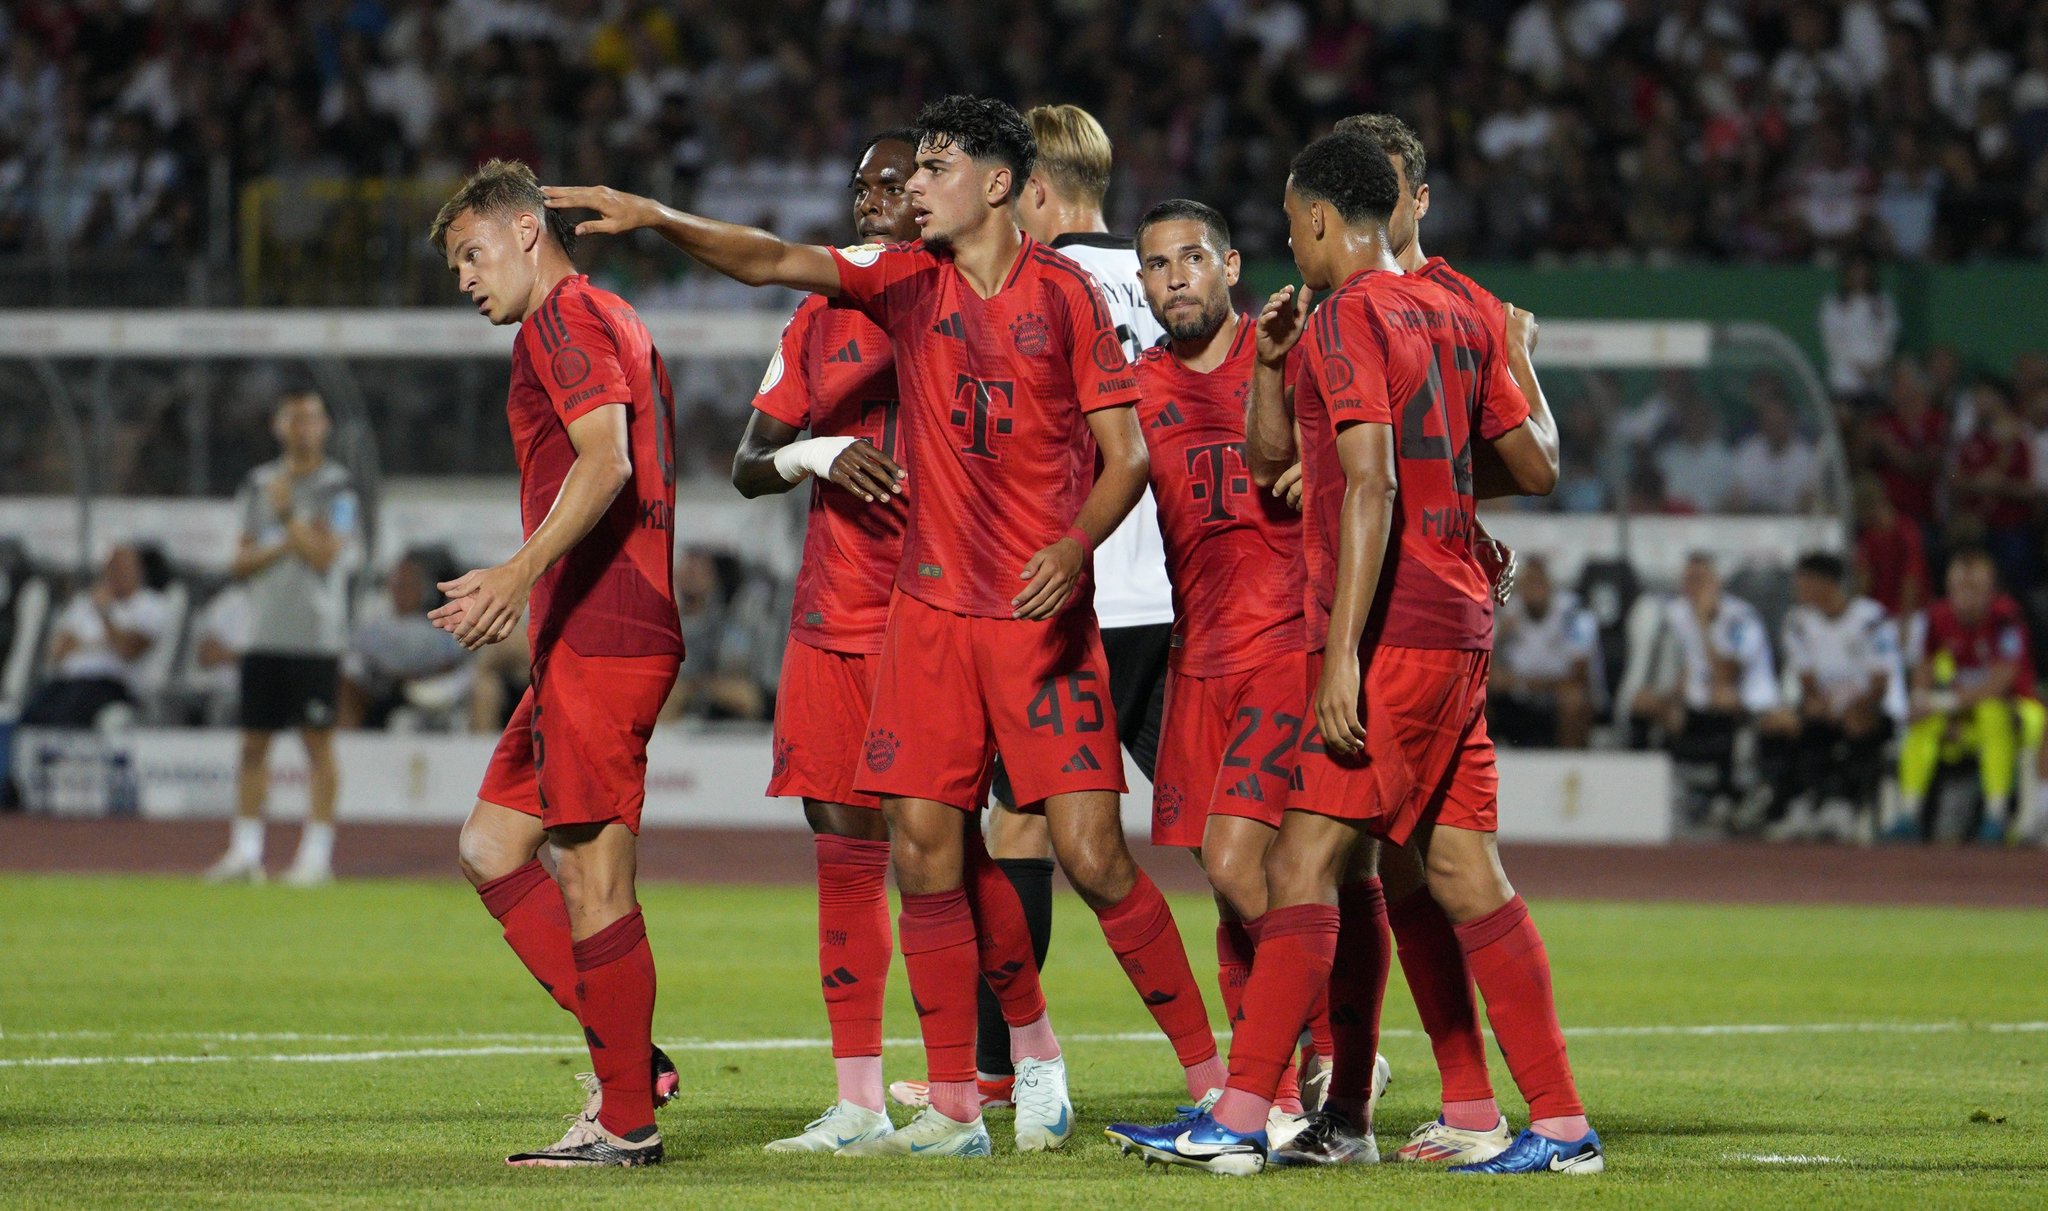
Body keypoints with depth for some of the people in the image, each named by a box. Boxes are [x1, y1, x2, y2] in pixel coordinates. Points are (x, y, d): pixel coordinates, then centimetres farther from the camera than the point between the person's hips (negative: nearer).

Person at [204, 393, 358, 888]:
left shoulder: (336, 488, -1)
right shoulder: (259, 485, 13)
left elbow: (325, 555, -12)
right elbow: (241, 562, 8)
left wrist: (287, 514, -12)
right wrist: (285, 546, -7)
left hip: (315, 637, -4)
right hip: (264, 636, 4)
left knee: (317, 741, -3)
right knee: (254, 741, 3)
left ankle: (317, 854, 0)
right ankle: (246, 851, 7)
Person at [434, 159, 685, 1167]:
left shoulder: (565, 318, -7)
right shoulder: (613, 325, 24)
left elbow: (606, 461, -21)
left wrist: (523, 572, -31)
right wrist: (517, 594, 35)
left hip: (601, 632, -11)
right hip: (592, 634, 11)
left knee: (593, 871, -8)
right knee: (490, 843, 12)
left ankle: (626, 1121, -5)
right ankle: (630, 1058, 8)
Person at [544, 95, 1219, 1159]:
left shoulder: (1065, 293, -2)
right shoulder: (906, 280, 8)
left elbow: (1125, 453, -3)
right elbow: (772, 262, 0)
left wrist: (1075, 547, -20)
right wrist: (655, 219, -13)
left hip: (1044, 613, -4)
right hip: (931, 607, 4)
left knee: (1092, 857, -9)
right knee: (924, 847, -2)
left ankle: (1209, 1074, 2)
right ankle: (954, 1107, 6)